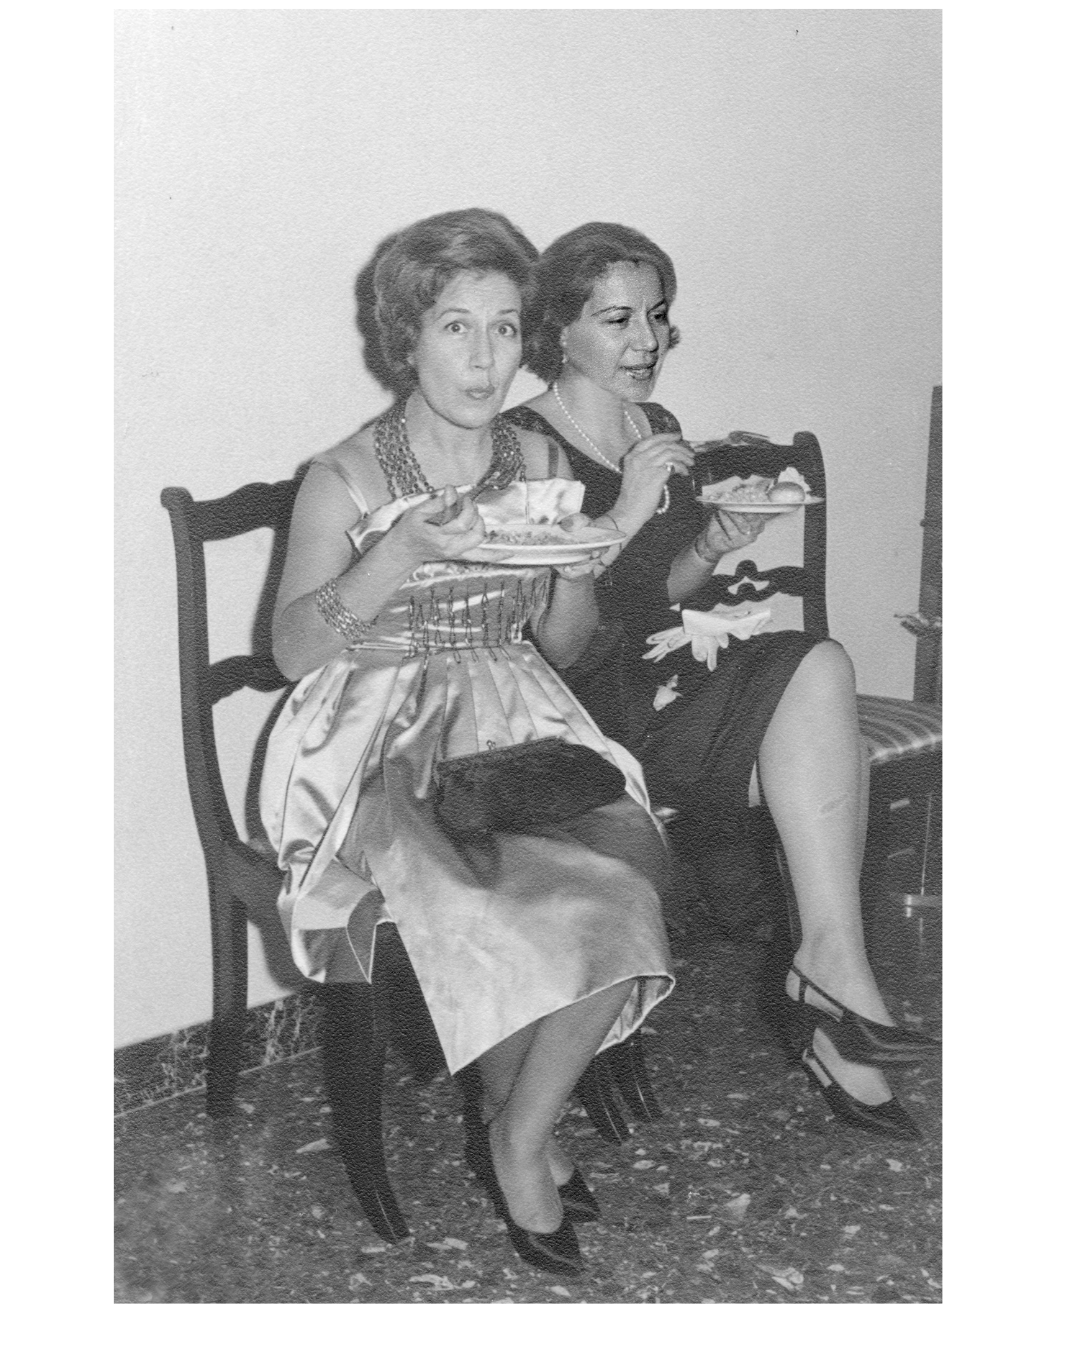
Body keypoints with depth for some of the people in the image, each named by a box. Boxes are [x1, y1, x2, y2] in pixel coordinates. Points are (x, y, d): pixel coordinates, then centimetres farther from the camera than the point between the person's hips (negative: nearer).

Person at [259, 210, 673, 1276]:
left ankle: (518, 1141, -3)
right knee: (499, 902, -29)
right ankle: (521, 1129, 0)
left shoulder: (538, 462, 9)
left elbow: (564, 647, 13)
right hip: (379, 739, -4)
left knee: (616, 884, -24)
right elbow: (293, 651, -9)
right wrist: (404, 551, -22)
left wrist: (577, 564, -9)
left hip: (514, 723, 4)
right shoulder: (346, 480, -4)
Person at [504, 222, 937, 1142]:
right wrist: (627, 514, -24)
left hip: (671, 676, 7)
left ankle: (833, 1023, -12)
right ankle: (836, 970, -19)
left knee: (828, 758, -20)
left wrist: (711, 552, -1)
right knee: (820, 671, -23)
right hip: (589, 702, -7)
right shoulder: (522, 447, -8)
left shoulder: (661, 430, 15)